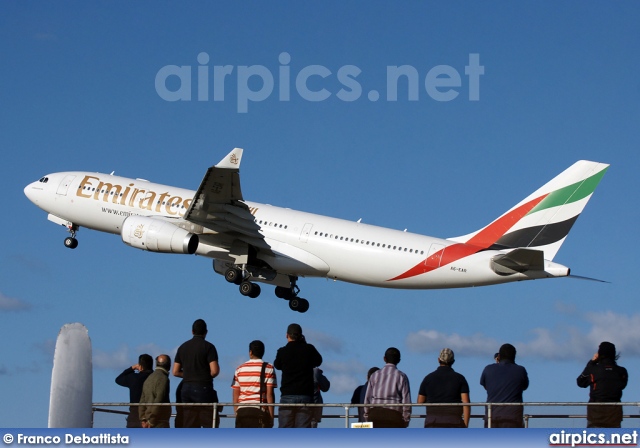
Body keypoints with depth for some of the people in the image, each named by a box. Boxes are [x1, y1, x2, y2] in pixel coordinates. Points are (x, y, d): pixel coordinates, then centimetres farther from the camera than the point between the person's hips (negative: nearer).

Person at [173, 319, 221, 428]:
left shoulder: (182, 347, 11)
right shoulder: (208, 347, -6)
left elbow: (175, 372, 11)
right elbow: (214, 370, -14)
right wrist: (207, 376, 6)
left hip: (186, 389, 5)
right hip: (203, 388, -5)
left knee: (189, 426, 5)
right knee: (211, 425, -3)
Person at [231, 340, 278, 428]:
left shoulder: (240, 369, 12)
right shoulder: (268, 369, 2)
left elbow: (235, 394, 9)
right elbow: (269, 394, -5)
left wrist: (236, 413, 15)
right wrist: (271, 416, -2)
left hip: (242, 411, 3)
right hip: (260, 410, -3)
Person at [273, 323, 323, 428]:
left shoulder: (282, 351, -2)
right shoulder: (309, 349, -1)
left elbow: (277, 365, 17)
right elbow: (318, 361, 19)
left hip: (287, 396, 0)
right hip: (305, 395, 1)